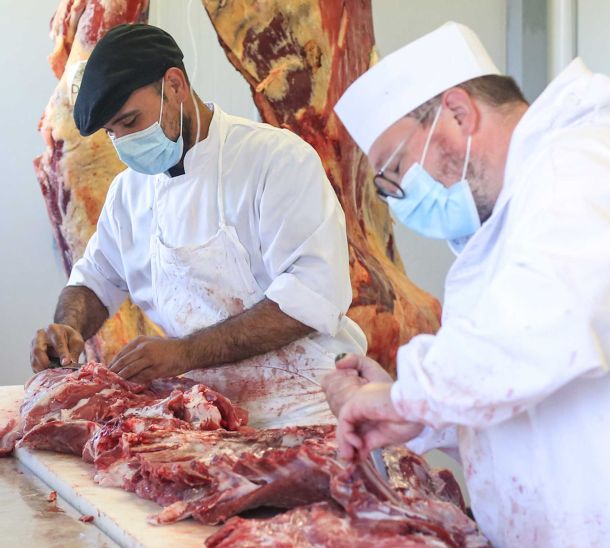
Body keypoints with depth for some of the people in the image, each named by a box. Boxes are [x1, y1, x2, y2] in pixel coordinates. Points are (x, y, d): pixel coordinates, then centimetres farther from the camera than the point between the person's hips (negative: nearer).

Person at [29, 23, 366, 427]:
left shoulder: (279, 157, -8)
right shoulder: (129, 189, 13)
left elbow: (315, 295, -18)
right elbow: (95, 278, 27)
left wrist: (186, 352, -23)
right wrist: (69, 330, 3)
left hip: (299, 413, -8)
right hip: (209, 416, 8)